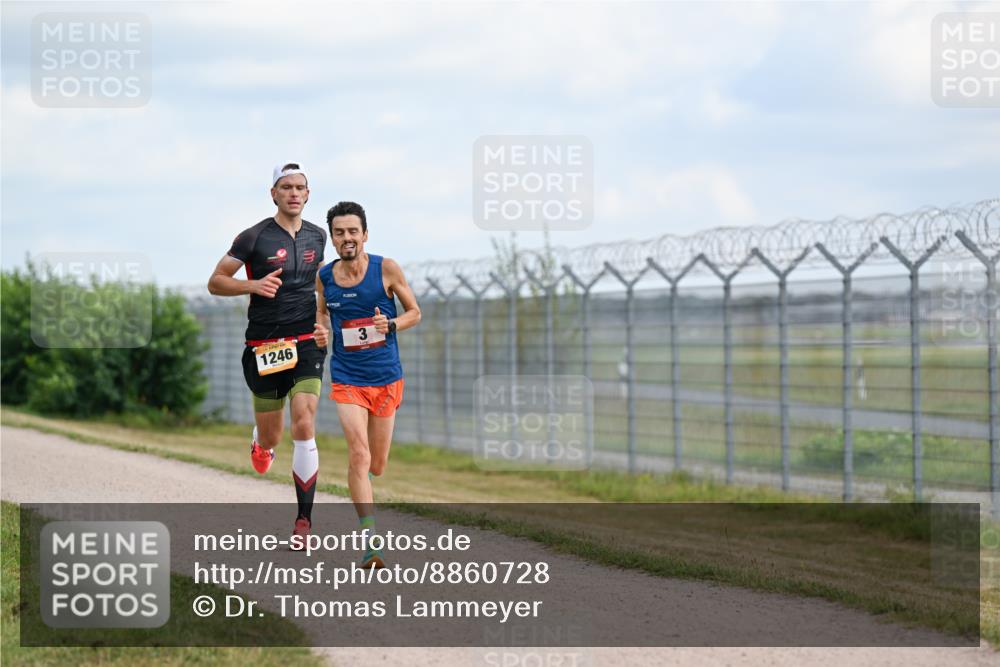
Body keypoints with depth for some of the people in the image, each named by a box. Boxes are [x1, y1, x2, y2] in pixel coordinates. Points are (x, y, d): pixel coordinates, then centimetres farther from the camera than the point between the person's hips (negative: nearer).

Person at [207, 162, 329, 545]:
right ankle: (261, 443, 47)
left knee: (304, 427, -14)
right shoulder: (255, 237, -4)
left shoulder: (317, 237, 9)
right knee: (270, 437, 6)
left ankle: (304, 518, -10)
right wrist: (253, 285, -18)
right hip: (264, 345, -2)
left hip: (307, 342, 2)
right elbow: (215, 282, -1)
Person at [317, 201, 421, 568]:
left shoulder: (387, 269, -6)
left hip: (386, 377, 1)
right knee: (359, 455, -19)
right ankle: (370, 541, -20)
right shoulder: (324, 277, -1)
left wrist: (390, 325, -15)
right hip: (347, 379, -1)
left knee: (376, 465, 10)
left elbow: (414, 312, 4)